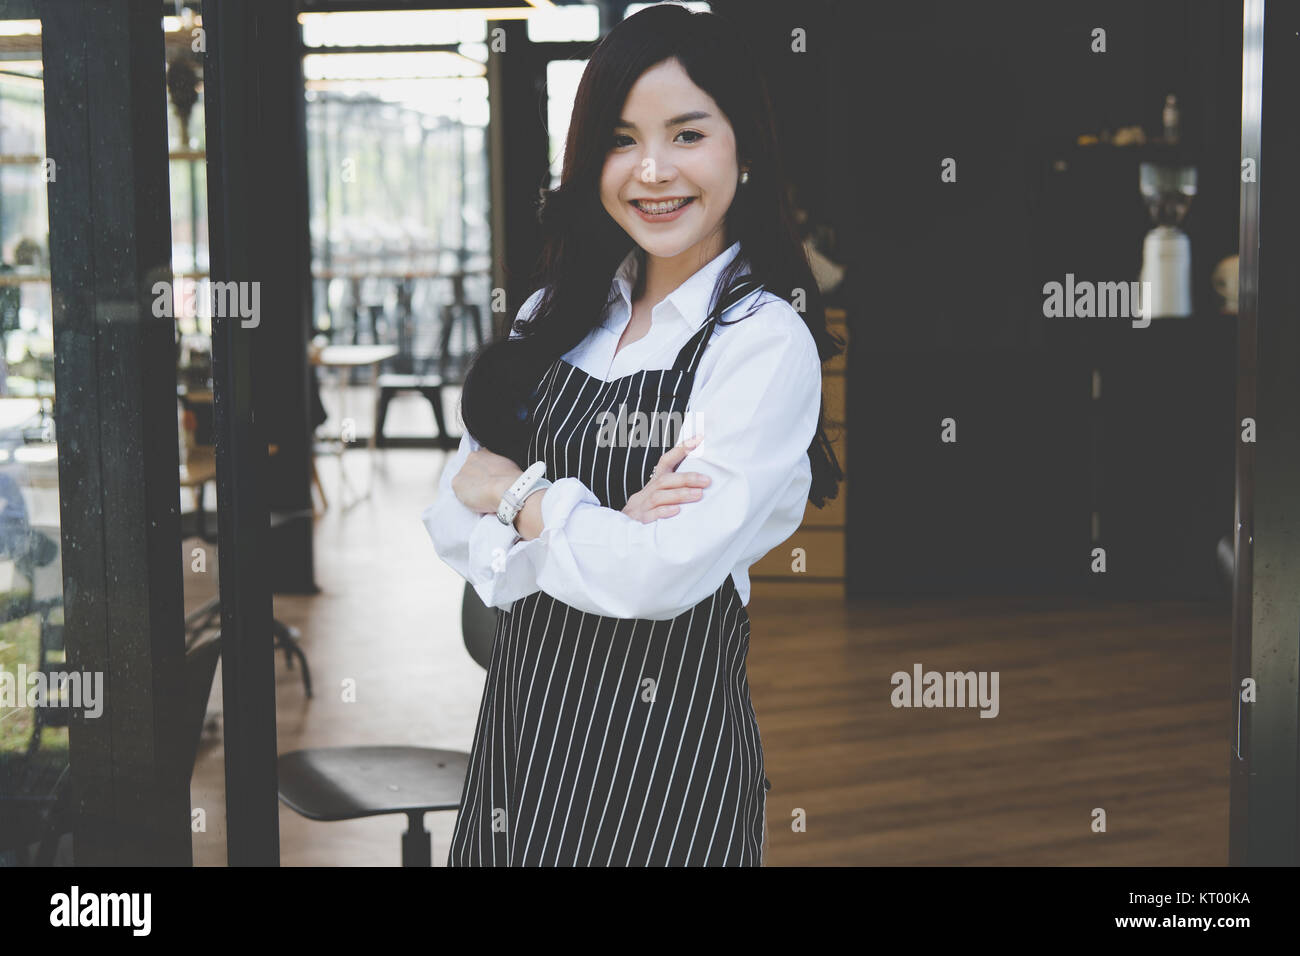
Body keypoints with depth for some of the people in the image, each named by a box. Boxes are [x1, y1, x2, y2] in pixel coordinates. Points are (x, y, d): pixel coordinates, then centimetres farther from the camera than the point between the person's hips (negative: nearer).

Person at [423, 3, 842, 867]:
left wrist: (516, 495, -7)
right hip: (523, 719, 6)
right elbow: (454, 527, 0)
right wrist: (597, 527, -18)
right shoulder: (558, 318, 7)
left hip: (660, 742, -5)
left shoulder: (766, 343, -12)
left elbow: (663, 574, -21)